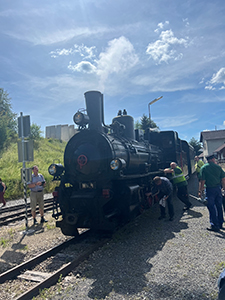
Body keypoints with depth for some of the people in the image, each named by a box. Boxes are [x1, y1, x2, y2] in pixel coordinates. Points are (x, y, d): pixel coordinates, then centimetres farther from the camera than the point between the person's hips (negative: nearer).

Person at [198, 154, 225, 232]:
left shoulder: (203, 168, -7)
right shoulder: (218, 166, 3)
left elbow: (202, 181, -11)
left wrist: (200, 191, -6)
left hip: (210, 189, -4)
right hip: (218, 188, 4)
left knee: (211, 208, 1)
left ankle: (215, 226, 5)